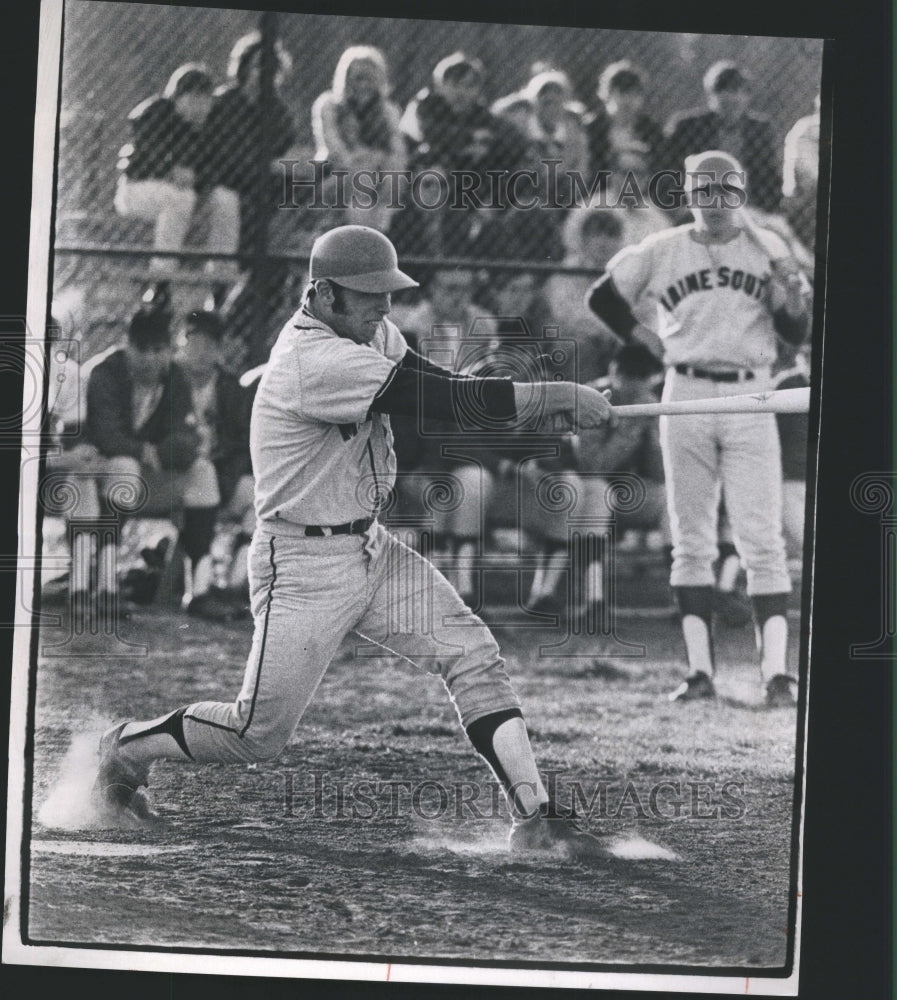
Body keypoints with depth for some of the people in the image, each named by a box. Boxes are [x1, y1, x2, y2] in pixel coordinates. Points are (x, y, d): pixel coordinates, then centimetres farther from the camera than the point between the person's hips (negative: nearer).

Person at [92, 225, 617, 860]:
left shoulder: (368, 330, 4)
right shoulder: (313, 361, -26)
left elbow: (435, 382, 7)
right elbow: (440, 401, -30)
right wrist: (555, 396, -27)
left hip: (370, 547, 9)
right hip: (304, 564, -9)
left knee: (474, 656, -5)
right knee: (260, 735, -2)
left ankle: (535, 814, -8)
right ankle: (129, 746, 23)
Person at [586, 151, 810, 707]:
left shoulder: (767, 251, 5)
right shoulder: (662, 252, 5)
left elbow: (797, 336, 5)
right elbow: (603, 297, 14)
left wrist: (793, 301, -16)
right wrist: (651, 341, 6)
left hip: (750, 397, -1)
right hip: (686, 396, 1)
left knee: (763, 541, -7)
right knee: (691, 543, 3)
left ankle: (778, 671, -11)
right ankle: (701, 671, 6)